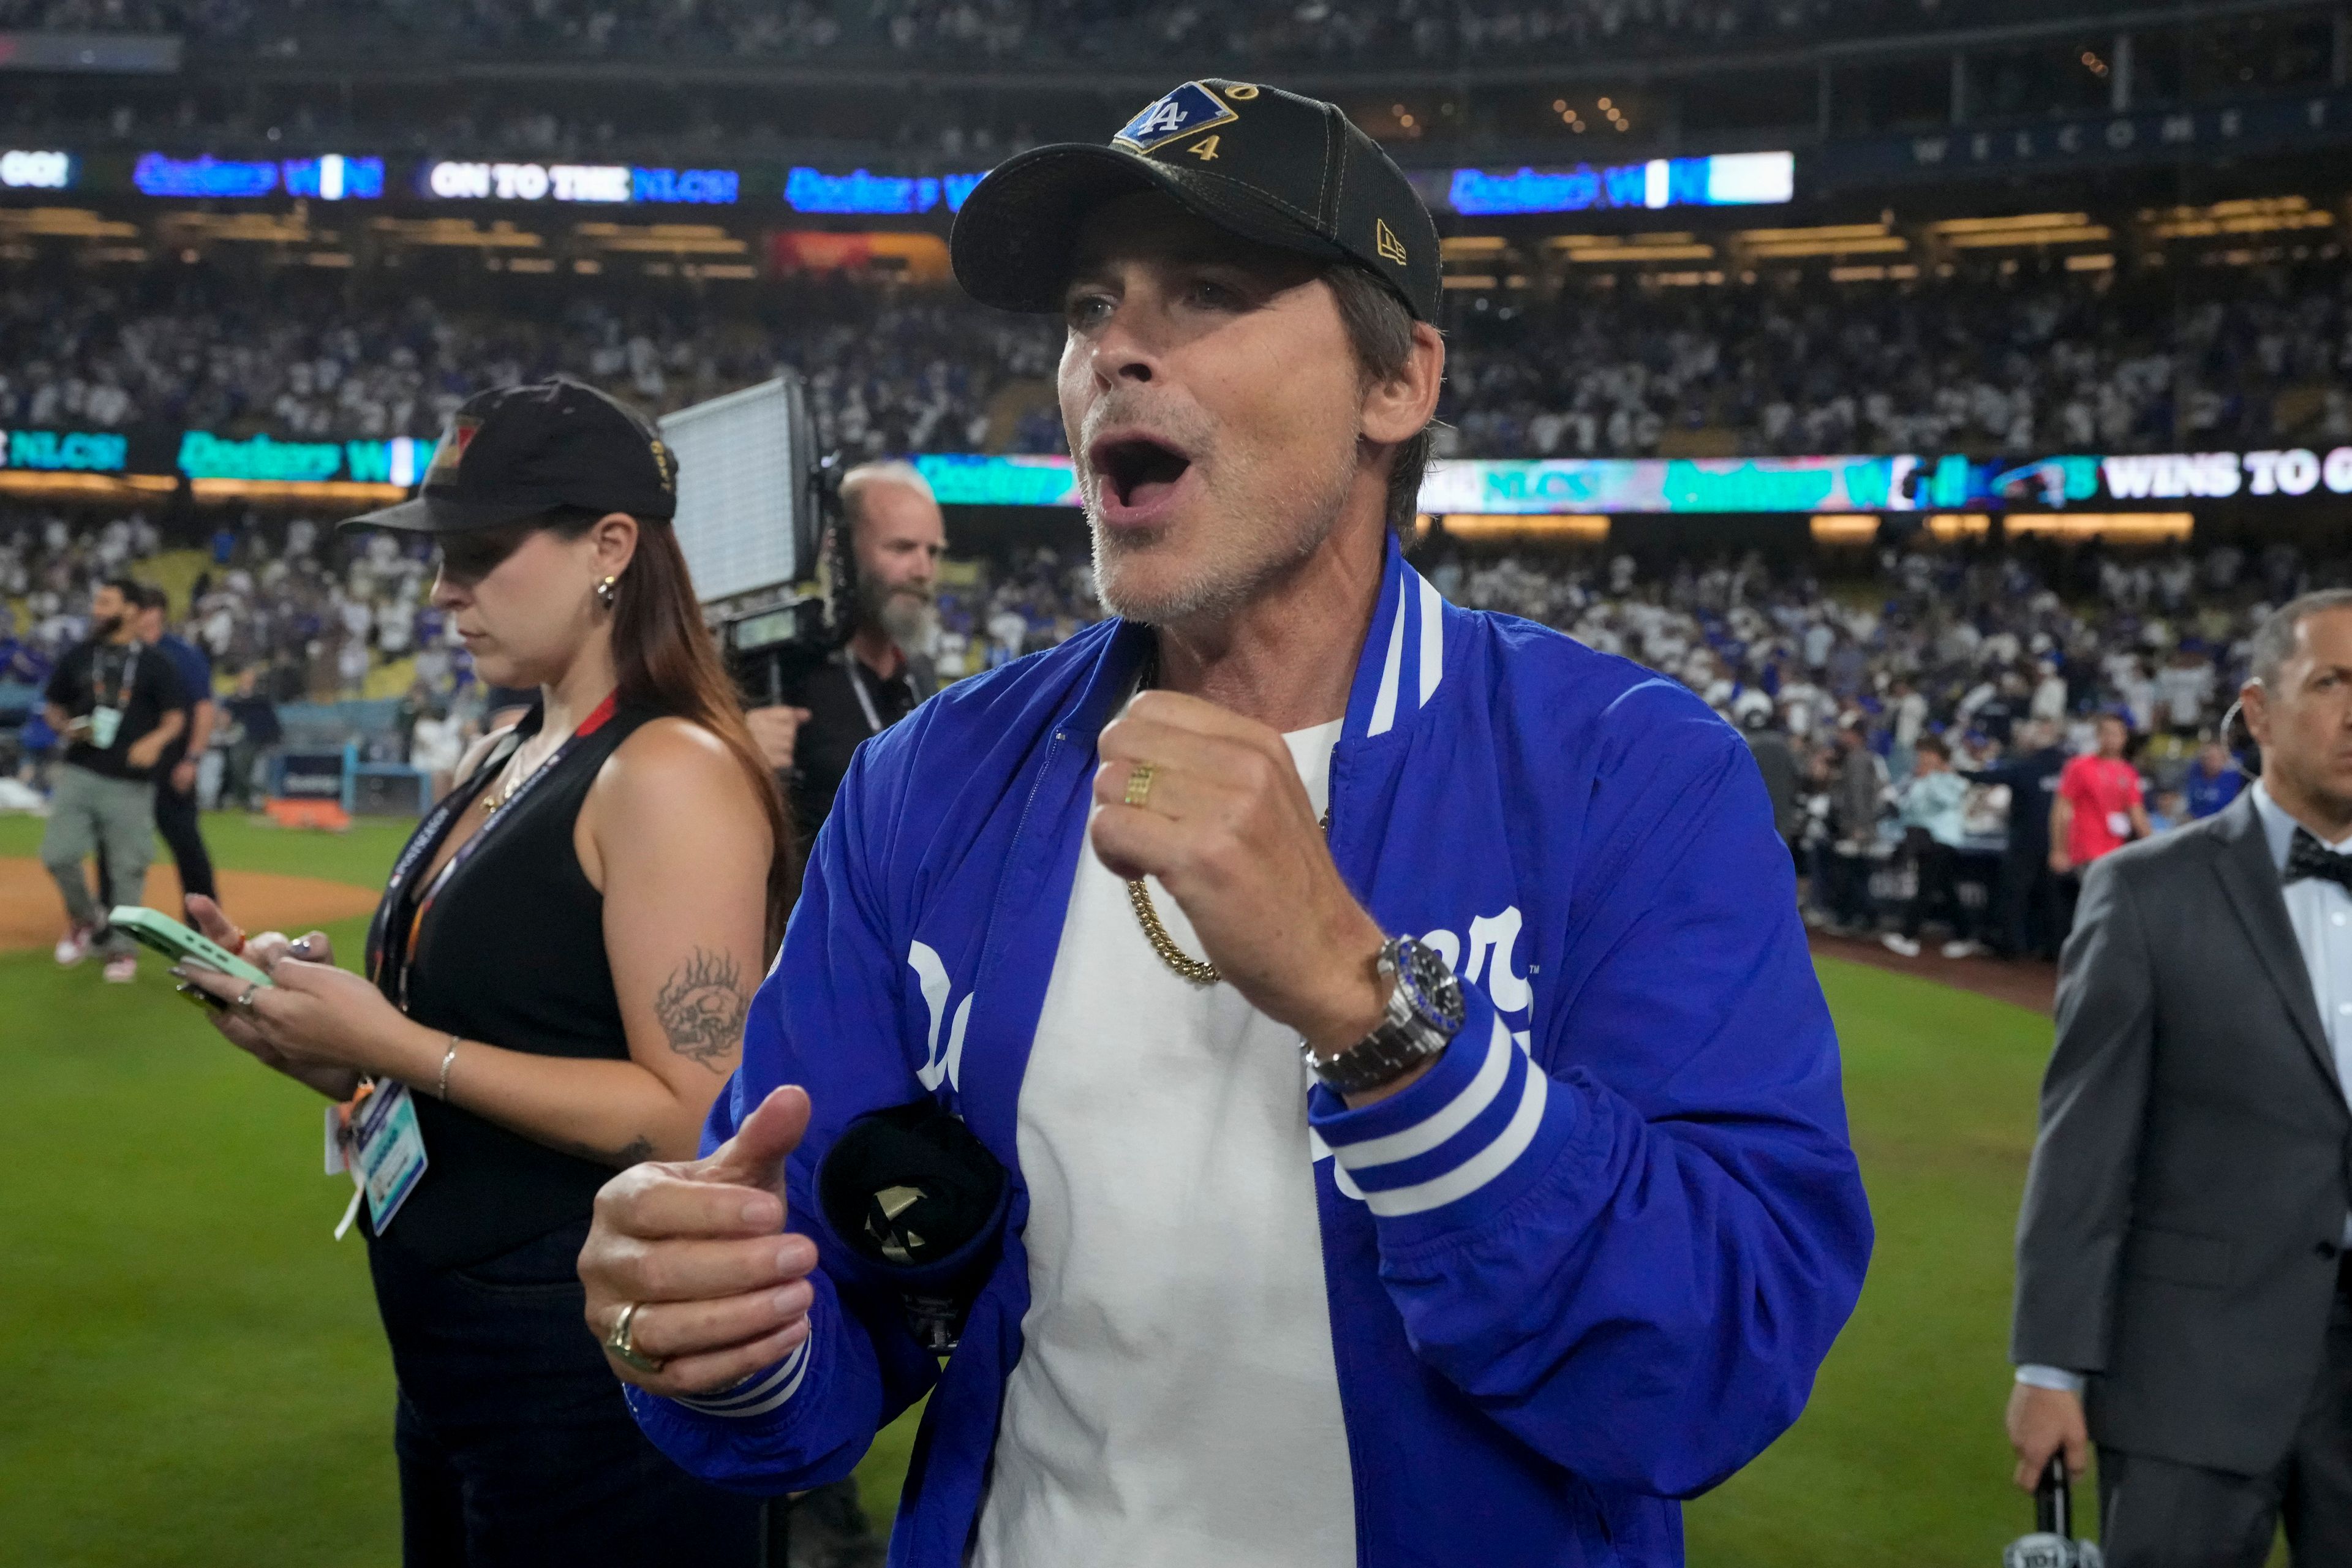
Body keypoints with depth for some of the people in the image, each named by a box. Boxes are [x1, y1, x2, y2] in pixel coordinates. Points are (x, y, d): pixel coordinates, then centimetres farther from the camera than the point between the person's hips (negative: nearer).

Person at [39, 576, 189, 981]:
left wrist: (156, 740, -23)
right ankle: (85, 918, 21)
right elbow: (52, 706, 17)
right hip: (78, 775, 3)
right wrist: (66, 727, -5)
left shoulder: (154, 664, 1)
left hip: (131, 783, -2)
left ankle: (121, 948, 16)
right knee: (57, 854, -7)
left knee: (127, 867, 1)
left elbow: (176, 717, -2)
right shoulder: (78, 656, 10)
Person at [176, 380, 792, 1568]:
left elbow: (695, 1118, -23)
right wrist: (312, 1015, -1)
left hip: (599, 1379, -9)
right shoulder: (499, 761, 9)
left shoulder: (673, 772, -18)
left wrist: (395, 1045, -22)